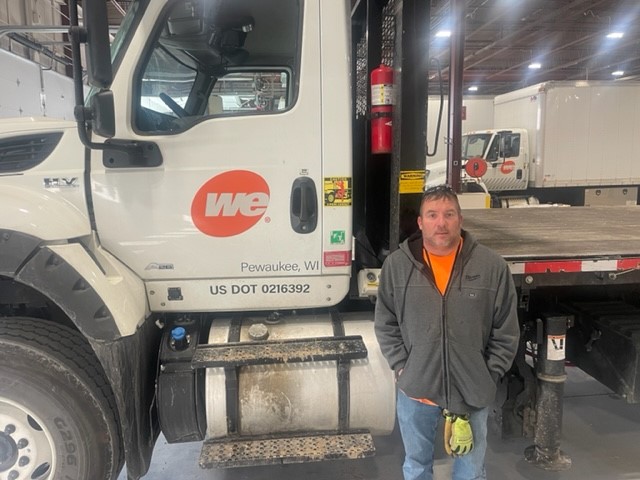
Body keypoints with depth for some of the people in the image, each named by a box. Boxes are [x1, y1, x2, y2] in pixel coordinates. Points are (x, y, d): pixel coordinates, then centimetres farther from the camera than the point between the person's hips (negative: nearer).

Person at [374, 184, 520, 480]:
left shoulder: (493, 266, -9)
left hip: (472, 392, 0)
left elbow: (506, 334, -2)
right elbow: (385, 325, 1)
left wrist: (488, 379, -5)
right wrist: (402, 369, -5)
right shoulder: (397, 265, -7)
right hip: (415, 389, 0)